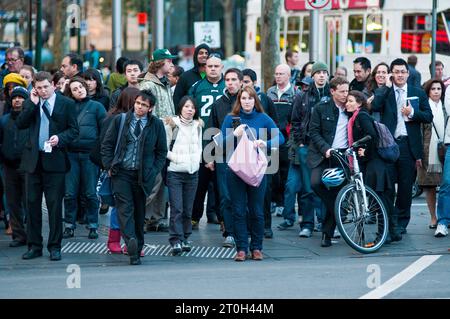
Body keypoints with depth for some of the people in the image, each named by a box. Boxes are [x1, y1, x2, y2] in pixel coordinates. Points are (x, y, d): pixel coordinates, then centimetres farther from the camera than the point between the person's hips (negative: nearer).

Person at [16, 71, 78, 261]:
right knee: (32, 204, 6)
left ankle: (55, 247, 7)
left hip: (55, 160, -3)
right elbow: (20, 124, -3)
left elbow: (74, 130, 1)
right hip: (33, 160, 3)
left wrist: (60, 138, -16)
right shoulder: (30, 104, 9)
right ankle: (34, 246, 13)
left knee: (55, 205, 0)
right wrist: (33, 103, -9)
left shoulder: (66, 104, 1)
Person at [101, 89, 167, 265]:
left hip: (143, 175, 1)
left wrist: (154, 171, 0)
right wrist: (109, 166, -2)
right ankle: (131, 241, -30)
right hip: (121, 172, -1)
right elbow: (107, 144, 7)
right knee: (125, 208, -16)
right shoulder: (120, 120, 3)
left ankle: (137, 250, 14)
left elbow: (162, 151, 10)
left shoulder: (156, 125, 3)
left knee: (140, 212, 7)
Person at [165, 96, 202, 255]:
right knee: (176, 208, -10)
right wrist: (176, 158, -13)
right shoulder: (172, 125, -2)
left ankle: (185, 238, 14)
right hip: (175, 172, -4)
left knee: (188, 209, 5)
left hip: (192, 172, 4)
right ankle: (176, 240, -11)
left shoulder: (197, 126, 12)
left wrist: (197, 159, 7)